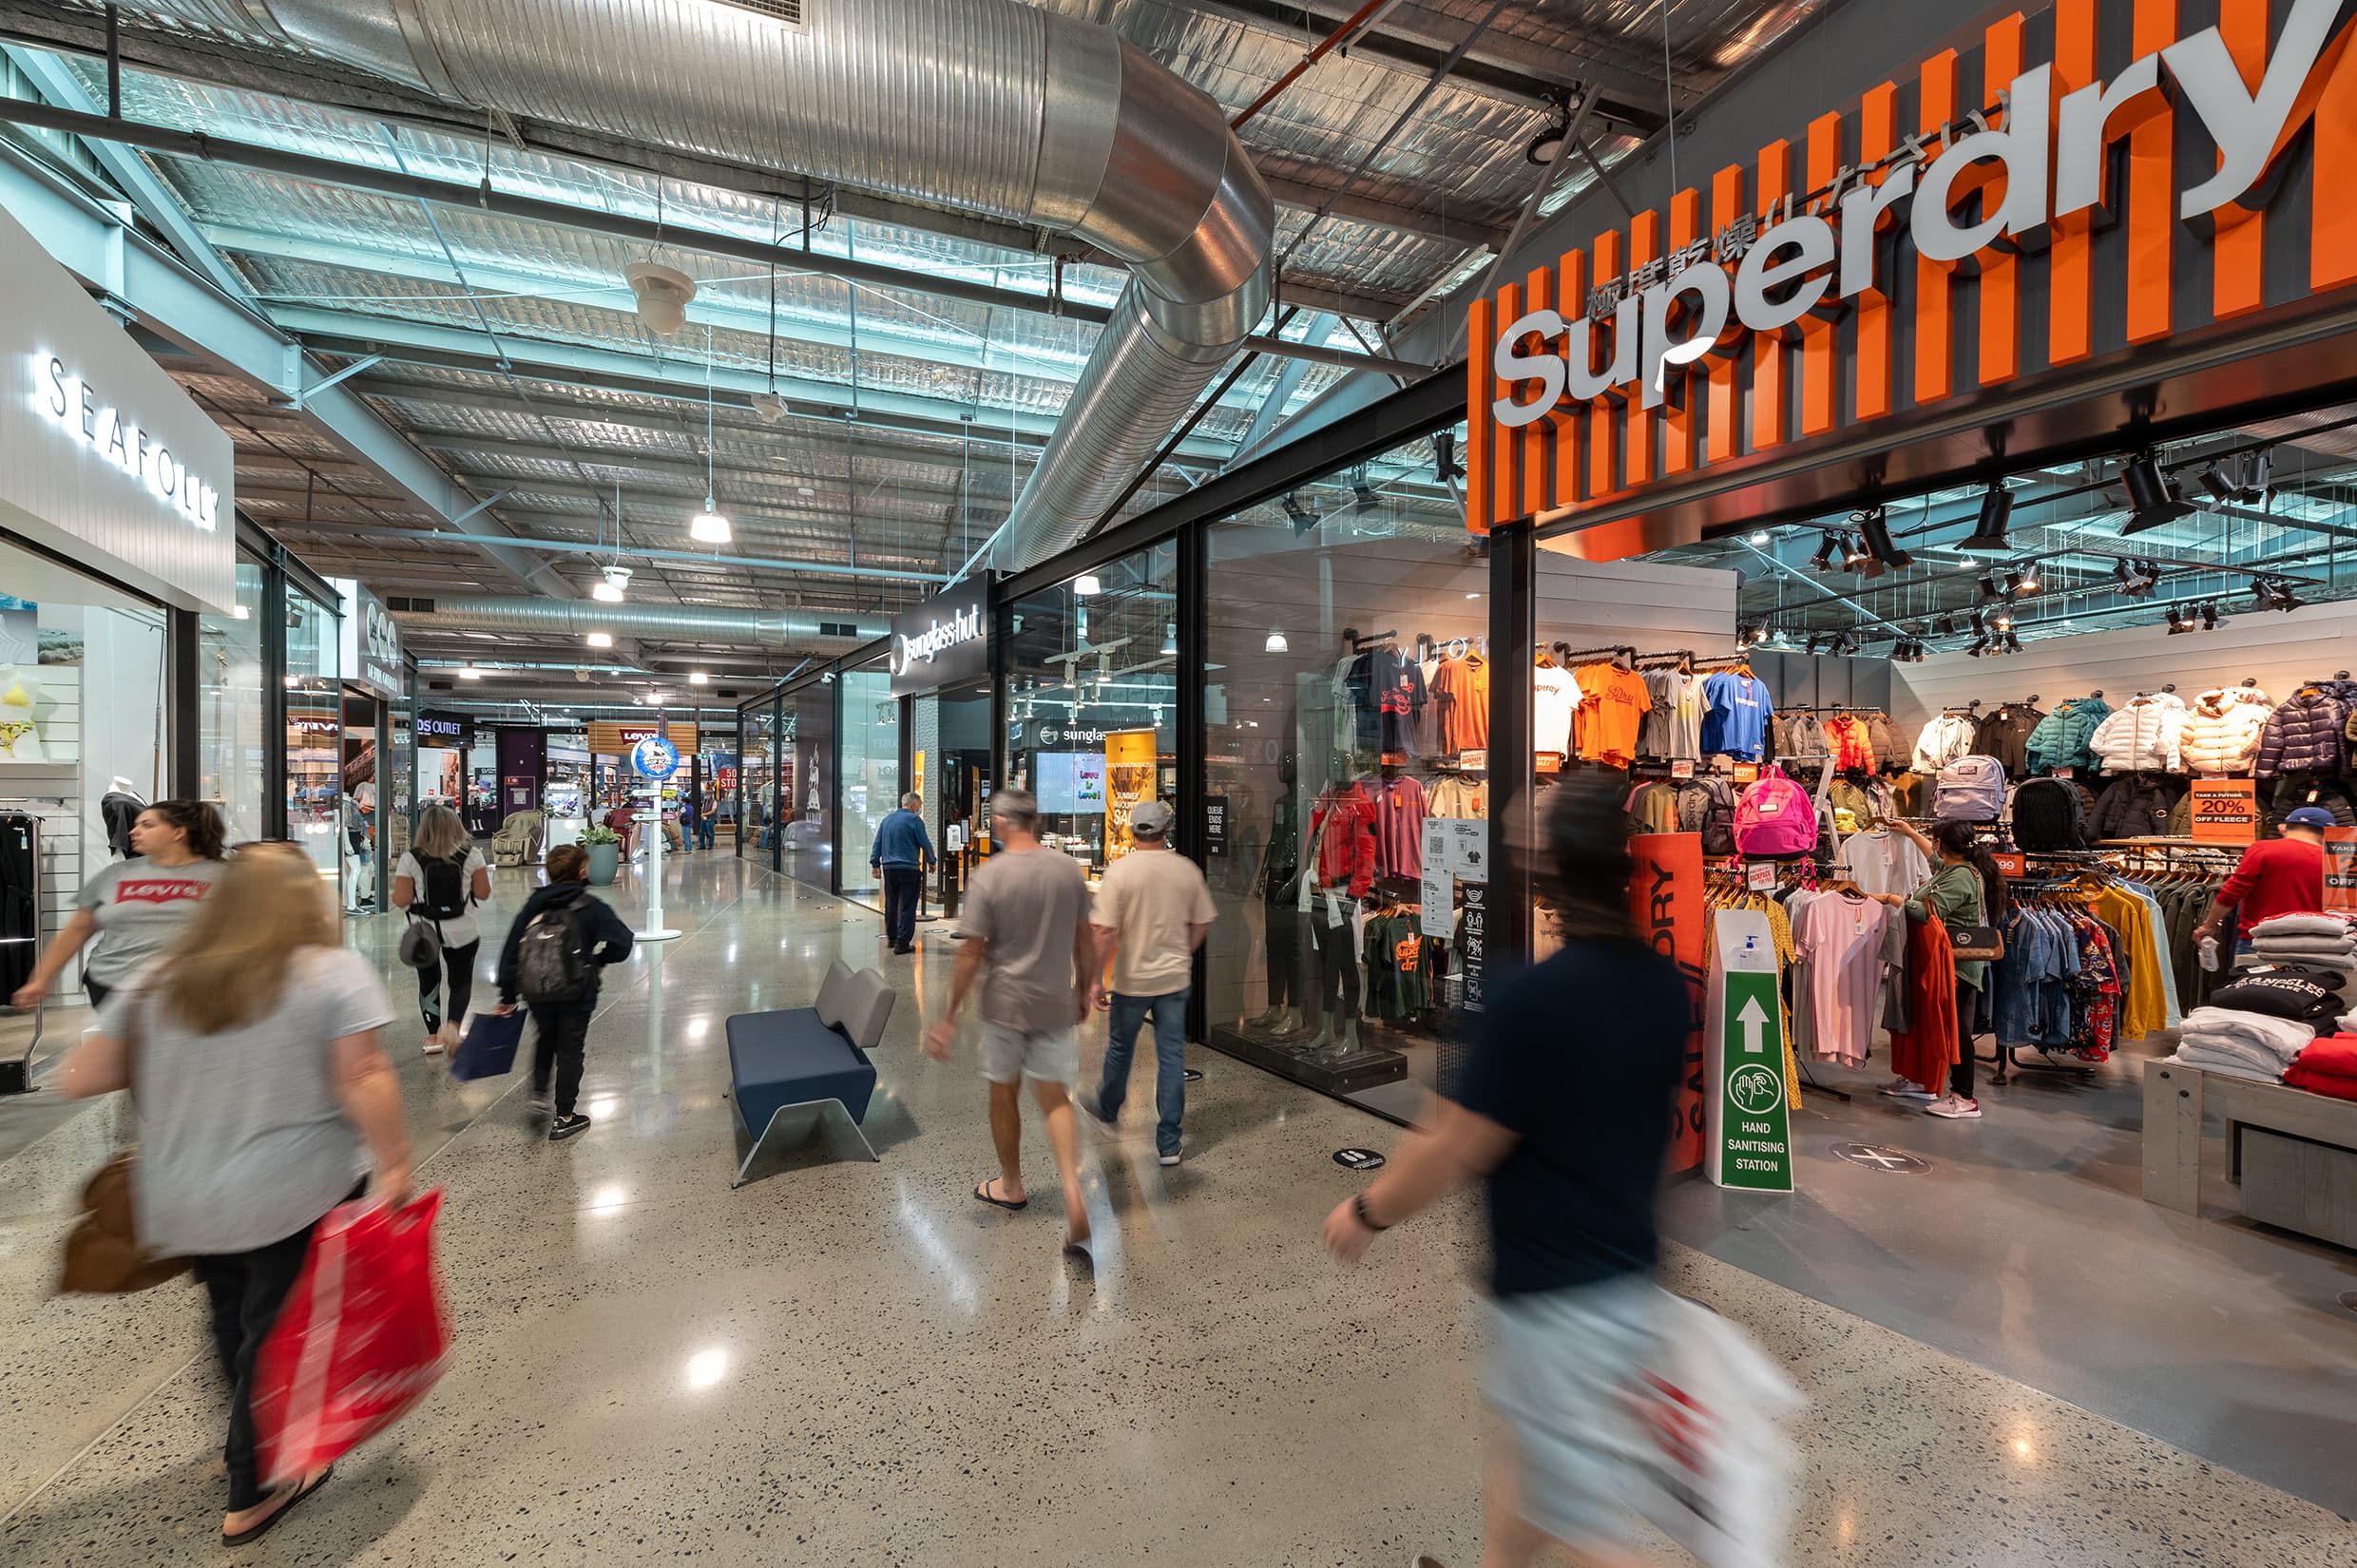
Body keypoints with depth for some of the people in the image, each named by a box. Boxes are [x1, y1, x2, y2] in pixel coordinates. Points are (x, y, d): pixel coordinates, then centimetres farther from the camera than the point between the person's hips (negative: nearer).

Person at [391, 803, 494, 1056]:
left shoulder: (411, 858, -8)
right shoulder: (471, 854, -7)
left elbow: (400, 900, -8)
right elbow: (483, 893, -3)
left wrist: (420, 890, 11)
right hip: (462, 931, 0)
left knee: (428, 982, 17)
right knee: (461, 981, 13)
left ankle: (433, 1035, 21)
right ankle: (453, 1024, -9)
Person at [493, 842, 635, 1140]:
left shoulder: (532, 905, -1)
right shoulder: (591, 908, -14)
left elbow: (510, 950, 1)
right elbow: (622, 943, -22)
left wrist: (507, 995, 7)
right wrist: (597, 959, 0)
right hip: (576, 995, -4)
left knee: (545, 1039, 31)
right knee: (570, 1051, 8)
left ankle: (539, 1093, 31)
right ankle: (563, 1118, 15)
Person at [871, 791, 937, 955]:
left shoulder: (887, 819, 11)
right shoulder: (914, 820, -8)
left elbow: (877, 843, 14)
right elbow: (925, 843, -6)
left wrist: (875, 864, 20)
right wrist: (931, 862, 8)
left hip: (889, 867, 7)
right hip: (908, 868, -6)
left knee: (891, 904, 17)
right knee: (908, 906, -2)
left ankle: (891, 938, 26)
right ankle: (902, 942, -5)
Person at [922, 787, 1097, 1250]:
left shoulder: (989, 876, -14)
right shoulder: (1069, 869, -3)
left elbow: (971, 954, -13)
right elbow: (1084, 941, 4)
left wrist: (950, 1017, -6)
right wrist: (1086, 990, 18)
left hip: (1005, 1002, -3)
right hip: (1056, 1002, 3)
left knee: (1004, 1093, 17)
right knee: (1054, 1099, 11)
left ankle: (1011, 1186, 35)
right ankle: (1073, 1194, -6)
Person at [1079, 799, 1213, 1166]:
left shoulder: (1120, 870, -13)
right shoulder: (1187, 869, -2)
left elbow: (1105, 932, -17)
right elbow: (1202, 924, 6)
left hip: (1132, 978, -2)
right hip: (1176, 977, 2)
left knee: (1120, 1046, 20)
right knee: (1171, 1055, 7)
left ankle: (1108, 1107, 44)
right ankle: (1168, 1143, 10)